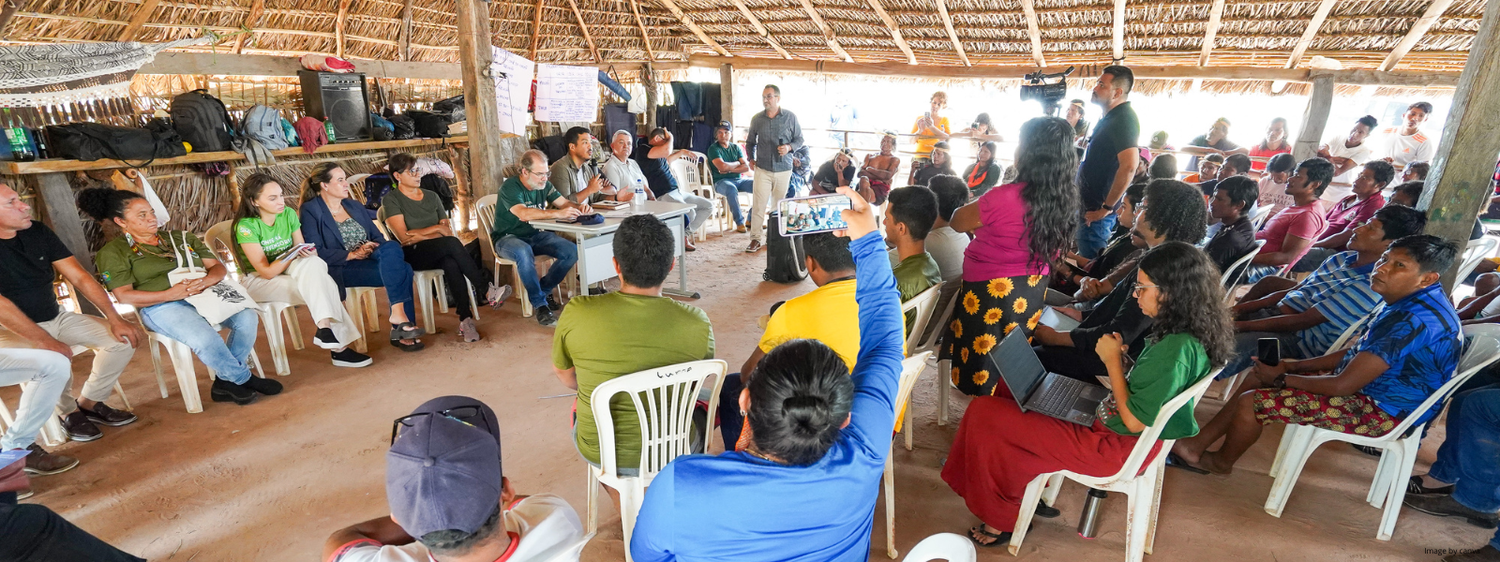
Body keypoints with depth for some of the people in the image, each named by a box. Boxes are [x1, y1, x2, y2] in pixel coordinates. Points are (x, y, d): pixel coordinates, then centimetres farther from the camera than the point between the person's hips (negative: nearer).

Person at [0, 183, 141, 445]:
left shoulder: (38, 232, -2)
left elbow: (79, 277, -1)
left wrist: (115, 319, -9)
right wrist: (46, 342, -31)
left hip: (56, 318, 6)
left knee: (122, 338, -8)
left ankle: (88, 403, 8)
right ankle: (68, 412, 0)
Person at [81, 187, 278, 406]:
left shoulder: (180, 238, 21)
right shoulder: (113, 252, 9)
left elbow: (219, 267, 13)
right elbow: (124, 296, -4)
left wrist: (207, 281, -12)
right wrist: (170, 294, -19)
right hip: (161, 306, -4)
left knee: (247, 317, -26)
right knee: (205, 337, -35)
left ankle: (226, 382, -12)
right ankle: (244, 379, -9)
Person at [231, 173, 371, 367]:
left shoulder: (288, 214, 0)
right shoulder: (246, 226, -15)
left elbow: (302, 252, 3)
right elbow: (266, 272, -19)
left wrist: (309, 253, -22)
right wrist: (293, 255, -33)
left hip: (288, 271, 4)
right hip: (257, 281, -4)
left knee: (312, 264, -32)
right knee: (319, 286, -31)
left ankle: (325, 327, -35)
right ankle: (338, 347, -37)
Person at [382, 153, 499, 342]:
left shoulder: (431, 196, 17)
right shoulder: (391, 199, 2)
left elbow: (447, 231, 9)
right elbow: (403, 238, -9)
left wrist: (419, 236, -8)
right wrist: (436, 229, -8)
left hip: (439, 254, 4)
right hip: (411, 256, -4)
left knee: (451, 263, -35)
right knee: (451, 243, -34)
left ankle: (465, 319, -43)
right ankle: (487, 291, -33)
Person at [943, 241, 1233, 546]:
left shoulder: (1176, 349, -29)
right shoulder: (1191, 333, -1)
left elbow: (1134, 421, -24)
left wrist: (1112, 361, -16)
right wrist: (1122, 360, -5)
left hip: (1115, 445, -10)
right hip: (1112, 423, 10)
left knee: (985, 413, -10)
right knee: (1012, 388, 16)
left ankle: (1002, 519, 12)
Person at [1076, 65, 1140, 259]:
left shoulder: (1124, 119, -18)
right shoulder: (1110, 117, 14)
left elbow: (1129, 166, -31)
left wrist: (1107, 207, -25)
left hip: (1098, 209, -10)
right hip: (1090, 204, 10)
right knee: (1086, 260, 19)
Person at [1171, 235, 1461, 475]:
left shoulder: (1414, 321, -29)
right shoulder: (1416, 302, 4)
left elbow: (1343, 385, -28)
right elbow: (1357, 354, 12)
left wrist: (1281, 379, -14)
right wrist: (1292, 366, 3)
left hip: (1382, 412, -10)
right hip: (1375, 388, 10)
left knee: (1250, 402, -15)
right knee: (1258, 376, 9)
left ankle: (1221, 462, 15)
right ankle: (1196, 446, 11)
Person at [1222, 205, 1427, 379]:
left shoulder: (1368, 287, -17)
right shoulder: (1340, 259, 9)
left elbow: (1302, 321, -20)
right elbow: (1292, 292, 14)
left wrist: (1241, 325, -20)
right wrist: (1241, 308, 0)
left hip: (1295, 338, -9)